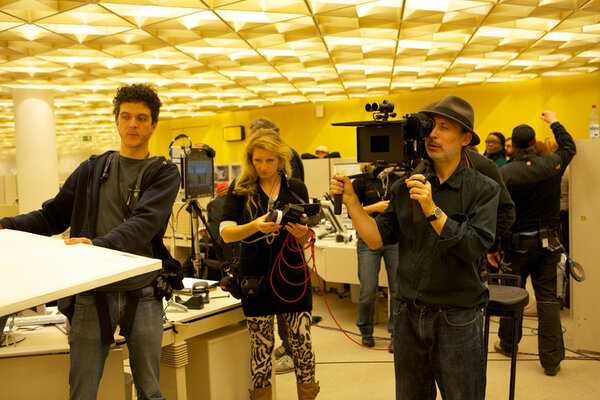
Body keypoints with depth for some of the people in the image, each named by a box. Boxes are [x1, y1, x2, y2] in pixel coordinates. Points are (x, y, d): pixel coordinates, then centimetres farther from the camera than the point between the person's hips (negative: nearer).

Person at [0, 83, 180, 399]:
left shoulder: (165, 173, 1)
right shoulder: (92, 169, 10)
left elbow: (144, 223, -16)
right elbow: (51, 216, 13)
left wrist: (99, 244, -32)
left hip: (142, 294, -1)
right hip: (92, 294, 2)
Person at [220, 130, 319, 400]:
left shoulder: (296, 188, 5)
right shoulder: (240, 189, 2)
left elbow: (303, 240, 8)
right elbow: (226, 233, -7)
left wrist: (302, 234, -16)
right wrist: (255, 226, -25)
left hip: (292, 276, 1)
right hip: (256, 279, -1)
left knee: (302, 341, 3)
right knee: (261, 347, 5)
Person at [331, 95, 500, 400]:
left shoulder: (483, 189, -7)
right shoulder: (406, 186, 3)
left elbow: (474, 248, -20)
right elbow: (378, 239, 0)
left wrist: (432, 210, -28)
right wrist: (351, 201, -7)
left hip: (457, 320, -3)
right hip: (408, 316, 4)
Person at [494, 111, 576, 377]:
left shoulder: (505, 173, -14)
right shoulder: (552, 165, -5)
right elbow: (569, 147, 18)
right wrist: (554, 123, 32)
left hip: (518, 243, -2)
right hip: (548, 242, 2)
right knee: (548, 297, 5)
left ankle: (507, 344, 29)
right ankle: (551, 359, 7)